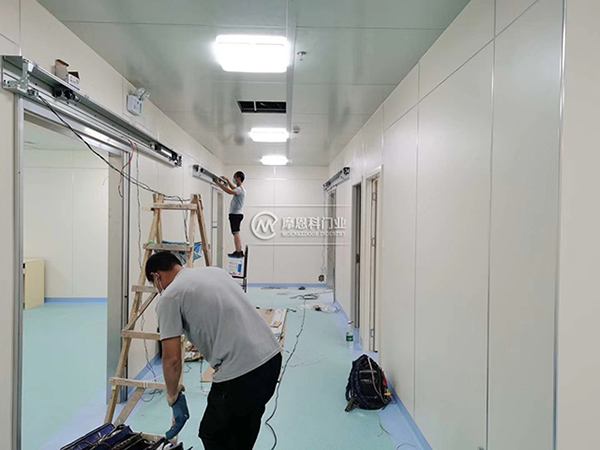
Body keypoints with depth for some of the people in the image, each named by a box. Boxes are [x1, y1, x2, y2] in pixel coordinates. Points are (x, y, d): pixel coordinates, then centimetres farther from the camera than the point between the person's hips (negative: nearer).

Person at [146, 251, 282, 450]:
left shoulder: (169, 297, -3)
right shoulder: (215, 271, 18)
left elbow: (171, 359, -5)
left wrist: (172, 393, 14)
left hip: (240, 372, -8)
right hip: (272, 355, 8)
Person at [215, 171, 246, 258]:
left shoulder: (240, 189, -15)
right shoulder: (240, 188, 17)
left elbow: (230, 191, -33)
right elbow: (233, 188, 40)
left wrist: (219, 184, -29)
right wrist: (227, 180, 33)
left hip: (236, 214, -10)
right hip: (237, 214, 10)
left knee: (235, 233, -11)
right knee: (237, 233, 14)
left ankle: (238, 252, -11)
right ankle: (240, 251, 18)